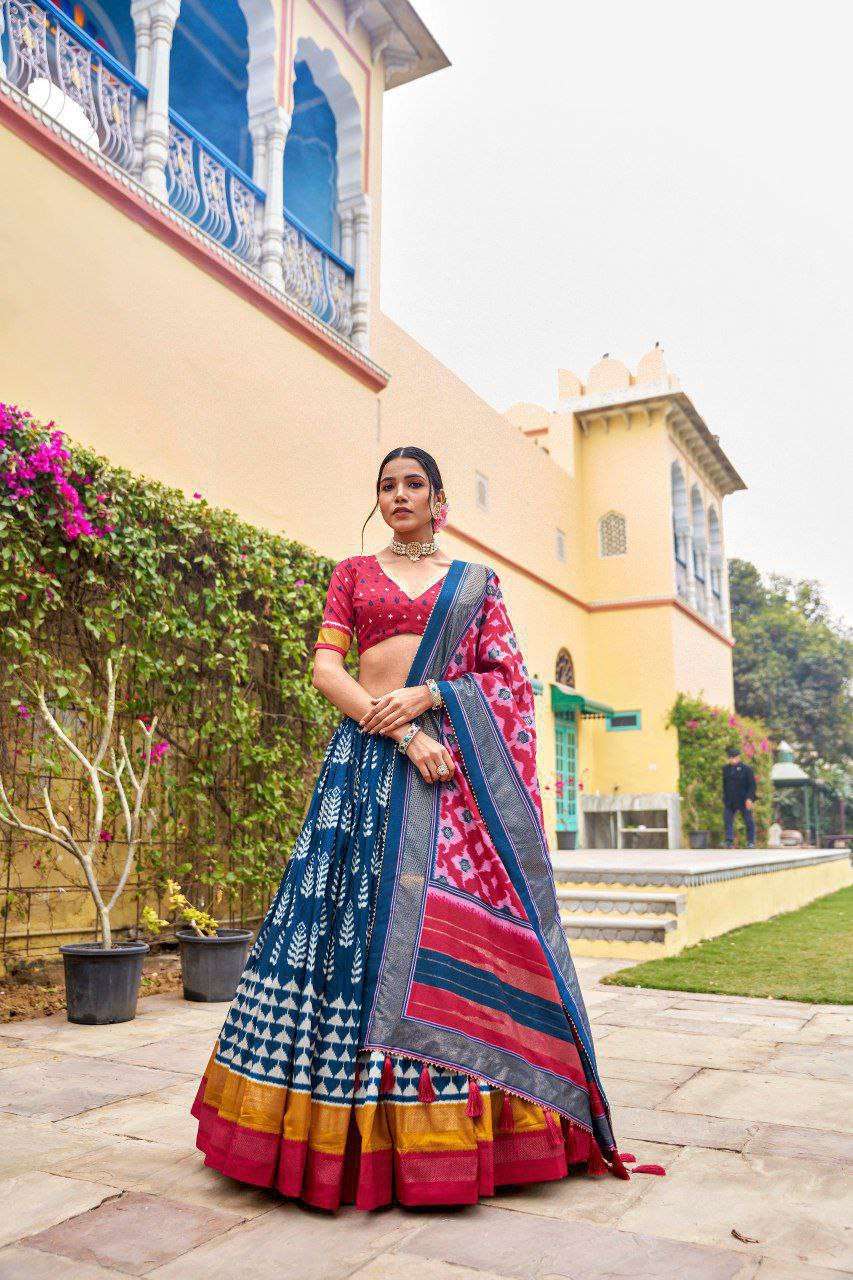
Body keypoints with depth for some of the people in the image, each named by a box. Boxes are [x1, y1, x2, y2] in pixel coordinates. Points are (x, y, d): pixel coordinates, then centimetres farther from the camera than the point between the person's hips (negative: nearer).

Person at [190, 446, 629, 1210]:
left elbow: (507, 675, 6)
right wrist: (402, 733, -11)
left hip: (460, 759, 0)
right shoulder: (354, 572, 14)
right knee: (359, 916, -4)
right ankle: (351, 1124, 7)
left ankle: (453, 1129, 6)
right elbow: (326, 666, 2)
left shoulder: (476, 581, 15)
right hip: (369, 753, 0)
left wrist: (427, 696, -11)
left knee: (459, 921, -5)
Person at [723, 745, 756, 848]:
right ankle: (729, 841, 1)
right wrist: (725, 797, 16)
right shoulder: (726, 769, 10)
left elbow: (752, 785, -8)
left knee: (749, 822, 3)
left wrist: (749, 798, -17)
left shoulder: (746, 769, -5)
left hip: (744, 800, -4)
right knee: (727, 820, -2)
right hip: (730, 800, 4)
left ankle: (751, 842, 13)